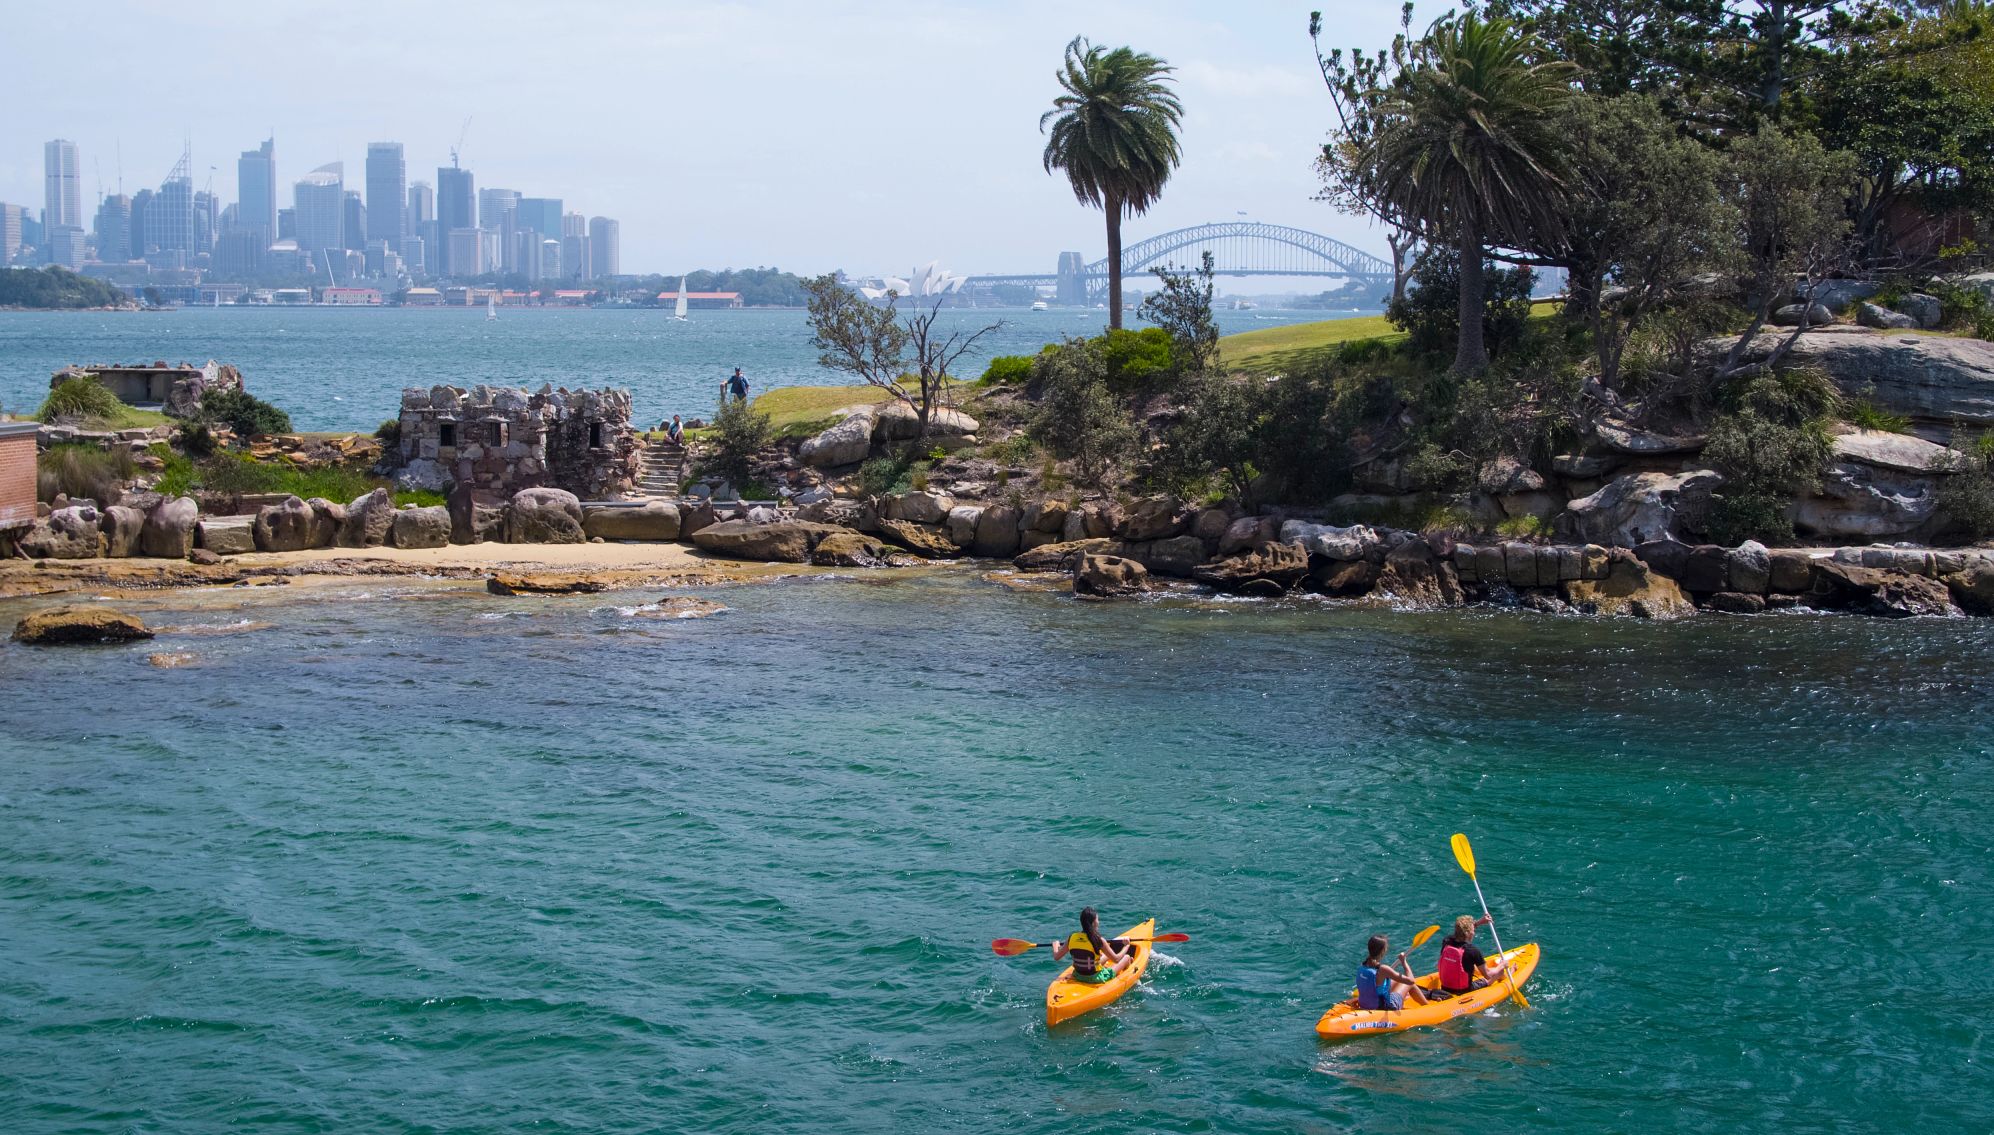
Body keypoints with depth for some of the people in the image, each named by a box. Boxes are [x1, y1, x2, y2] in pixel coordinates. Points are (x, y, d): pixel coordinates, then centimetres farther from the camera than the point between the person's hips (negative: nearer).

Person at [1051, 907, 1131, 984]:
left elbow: (1056, 957, 0)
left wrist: (1055, 946, 21)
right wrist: (1126, 946, -1)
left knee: (1106, 956, 32)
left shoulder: (1071, 938, -10)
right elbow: (1116, 960, -17)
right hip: (1096, 978, -6)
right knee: (1127, 957, 15)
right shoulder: (1099, 940, -23)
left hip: (1078, 976, 6)